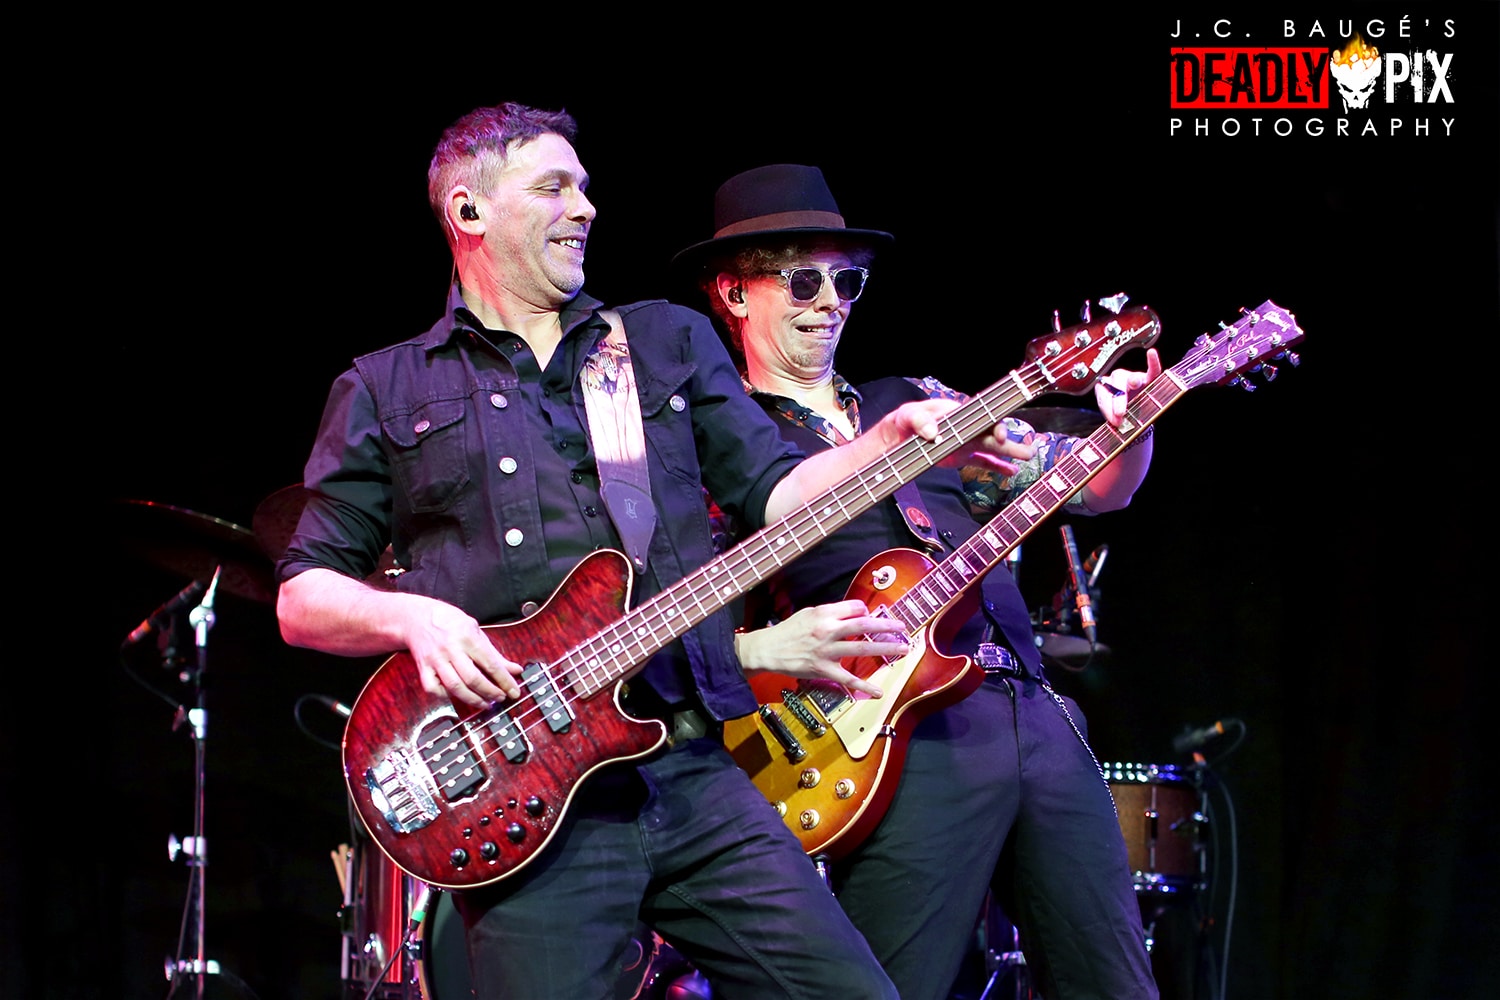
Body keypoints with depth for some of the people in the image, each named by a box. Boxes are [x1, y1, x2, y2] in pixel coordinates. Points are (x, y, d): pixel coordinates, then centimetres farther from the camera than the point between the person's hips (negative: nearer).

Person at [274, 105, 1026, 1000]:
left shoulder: (671, 341, 19)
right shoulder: (386, 392, 10)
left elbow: (770, 490, 12)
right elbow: (302, 598, 7)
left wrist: (890, 441, -4)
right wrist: (411, 616, -12)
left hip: (698, 768, 3)